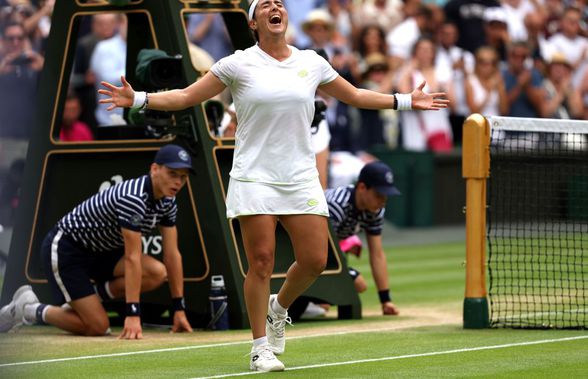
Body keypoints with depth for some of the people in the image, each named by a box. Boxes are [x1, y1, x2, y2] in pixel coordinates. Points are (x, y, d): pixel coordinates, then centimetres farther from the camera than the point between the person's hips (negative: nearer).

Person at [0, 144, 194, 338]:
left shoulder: (167, 203, -3)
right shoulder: (133, 198, -30)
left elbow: (172, 255, 0)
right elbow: (132, 258, -33)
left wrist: (179, 309, -2)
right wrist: (133, 314, -34)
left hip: (98, 250, 9)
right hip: (64, 249, -9)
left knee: (157, 273, -14)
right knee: (97, 327, -17)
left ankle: (85, 297, 6)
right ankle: (30, 309, 5)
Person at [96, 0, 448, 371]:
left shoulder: (312, 63, 9)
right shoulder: (239, 64, -1)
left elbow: (356, 96, 23)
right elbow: (185, 96, 2)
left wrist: (407, 101, 22)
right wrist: (137, 99, -10)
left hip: (301, 179, 3)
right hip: (255, 178, -3)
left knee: (315, 260, -3)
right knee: (261, 261, -7)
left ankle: (279, 307, 28)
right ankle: (261, 347, 5)